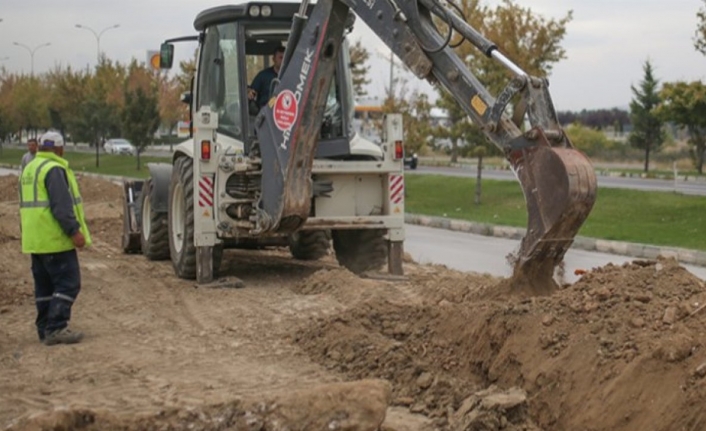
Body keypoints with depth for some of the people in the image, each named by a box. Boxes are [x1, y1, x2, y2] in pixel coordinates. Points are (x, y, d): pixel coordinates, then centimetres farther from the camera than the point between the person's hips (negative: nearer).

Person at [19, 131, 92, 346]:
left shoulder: (29, 169, 17)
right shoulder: (54, 169, -13)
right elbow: (61, 205, -21)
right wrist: (74, 231, -21)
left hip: (35, 239, 10)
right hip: (55, 239, -9)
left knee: (44, 286, 13)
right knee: (68, 283, -7)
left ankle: (44, 328, 14)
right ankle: (56, 328, -13)